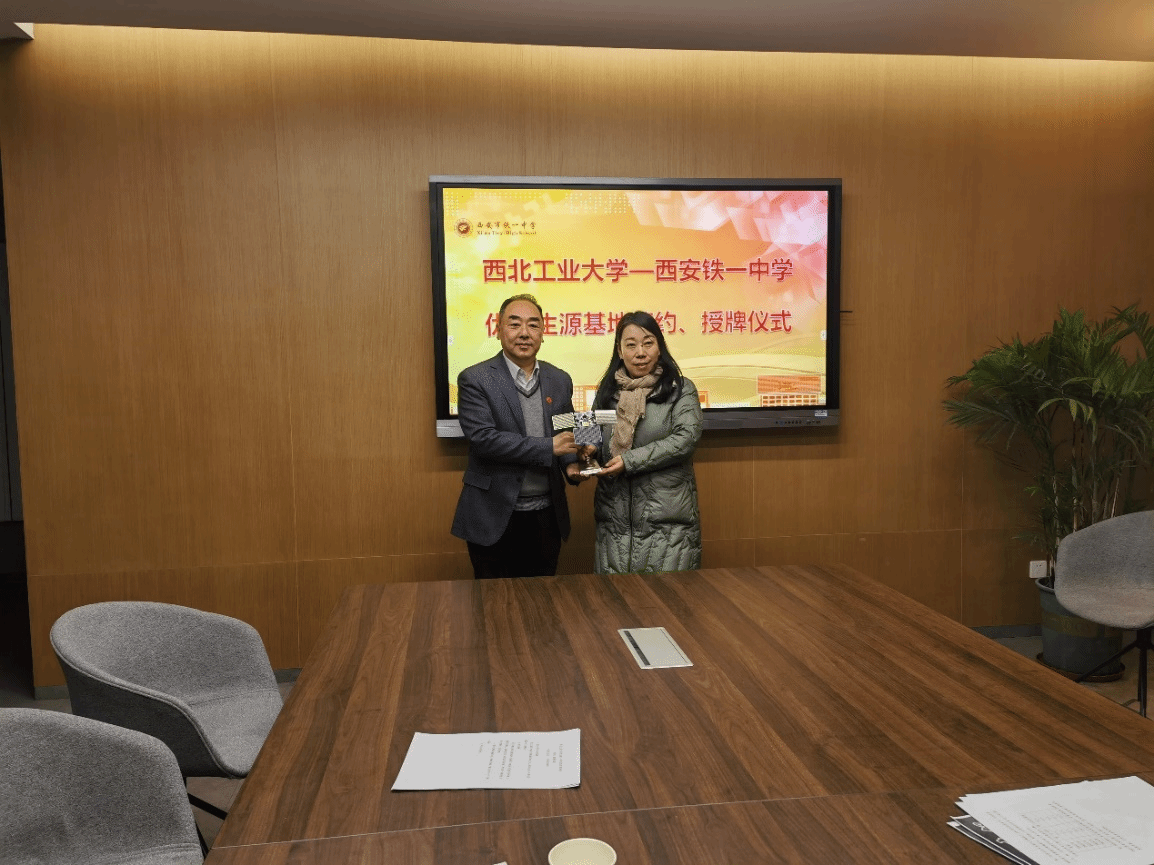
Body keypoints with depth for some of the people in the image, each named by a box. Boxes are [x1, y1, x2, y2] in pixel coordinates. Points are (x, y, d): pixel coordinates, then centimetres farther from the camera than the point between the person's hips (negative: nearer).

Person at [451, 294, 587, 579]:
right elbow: (483, 438, -18)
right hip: (495, 517, -4)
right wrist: (549, 447, -20)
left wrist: (571, 465, -6)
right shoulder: (475, 380, -8)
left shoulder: (560, 380, 8)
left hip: (546, 515, 4)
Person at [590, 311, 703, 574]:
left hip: (666, 520, -3)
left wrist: (630, 461, -16)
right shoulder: (607, 392, 12)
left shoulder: (681, 390, 2)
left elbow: (686, 438, -11)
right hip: (615, 518, 3)